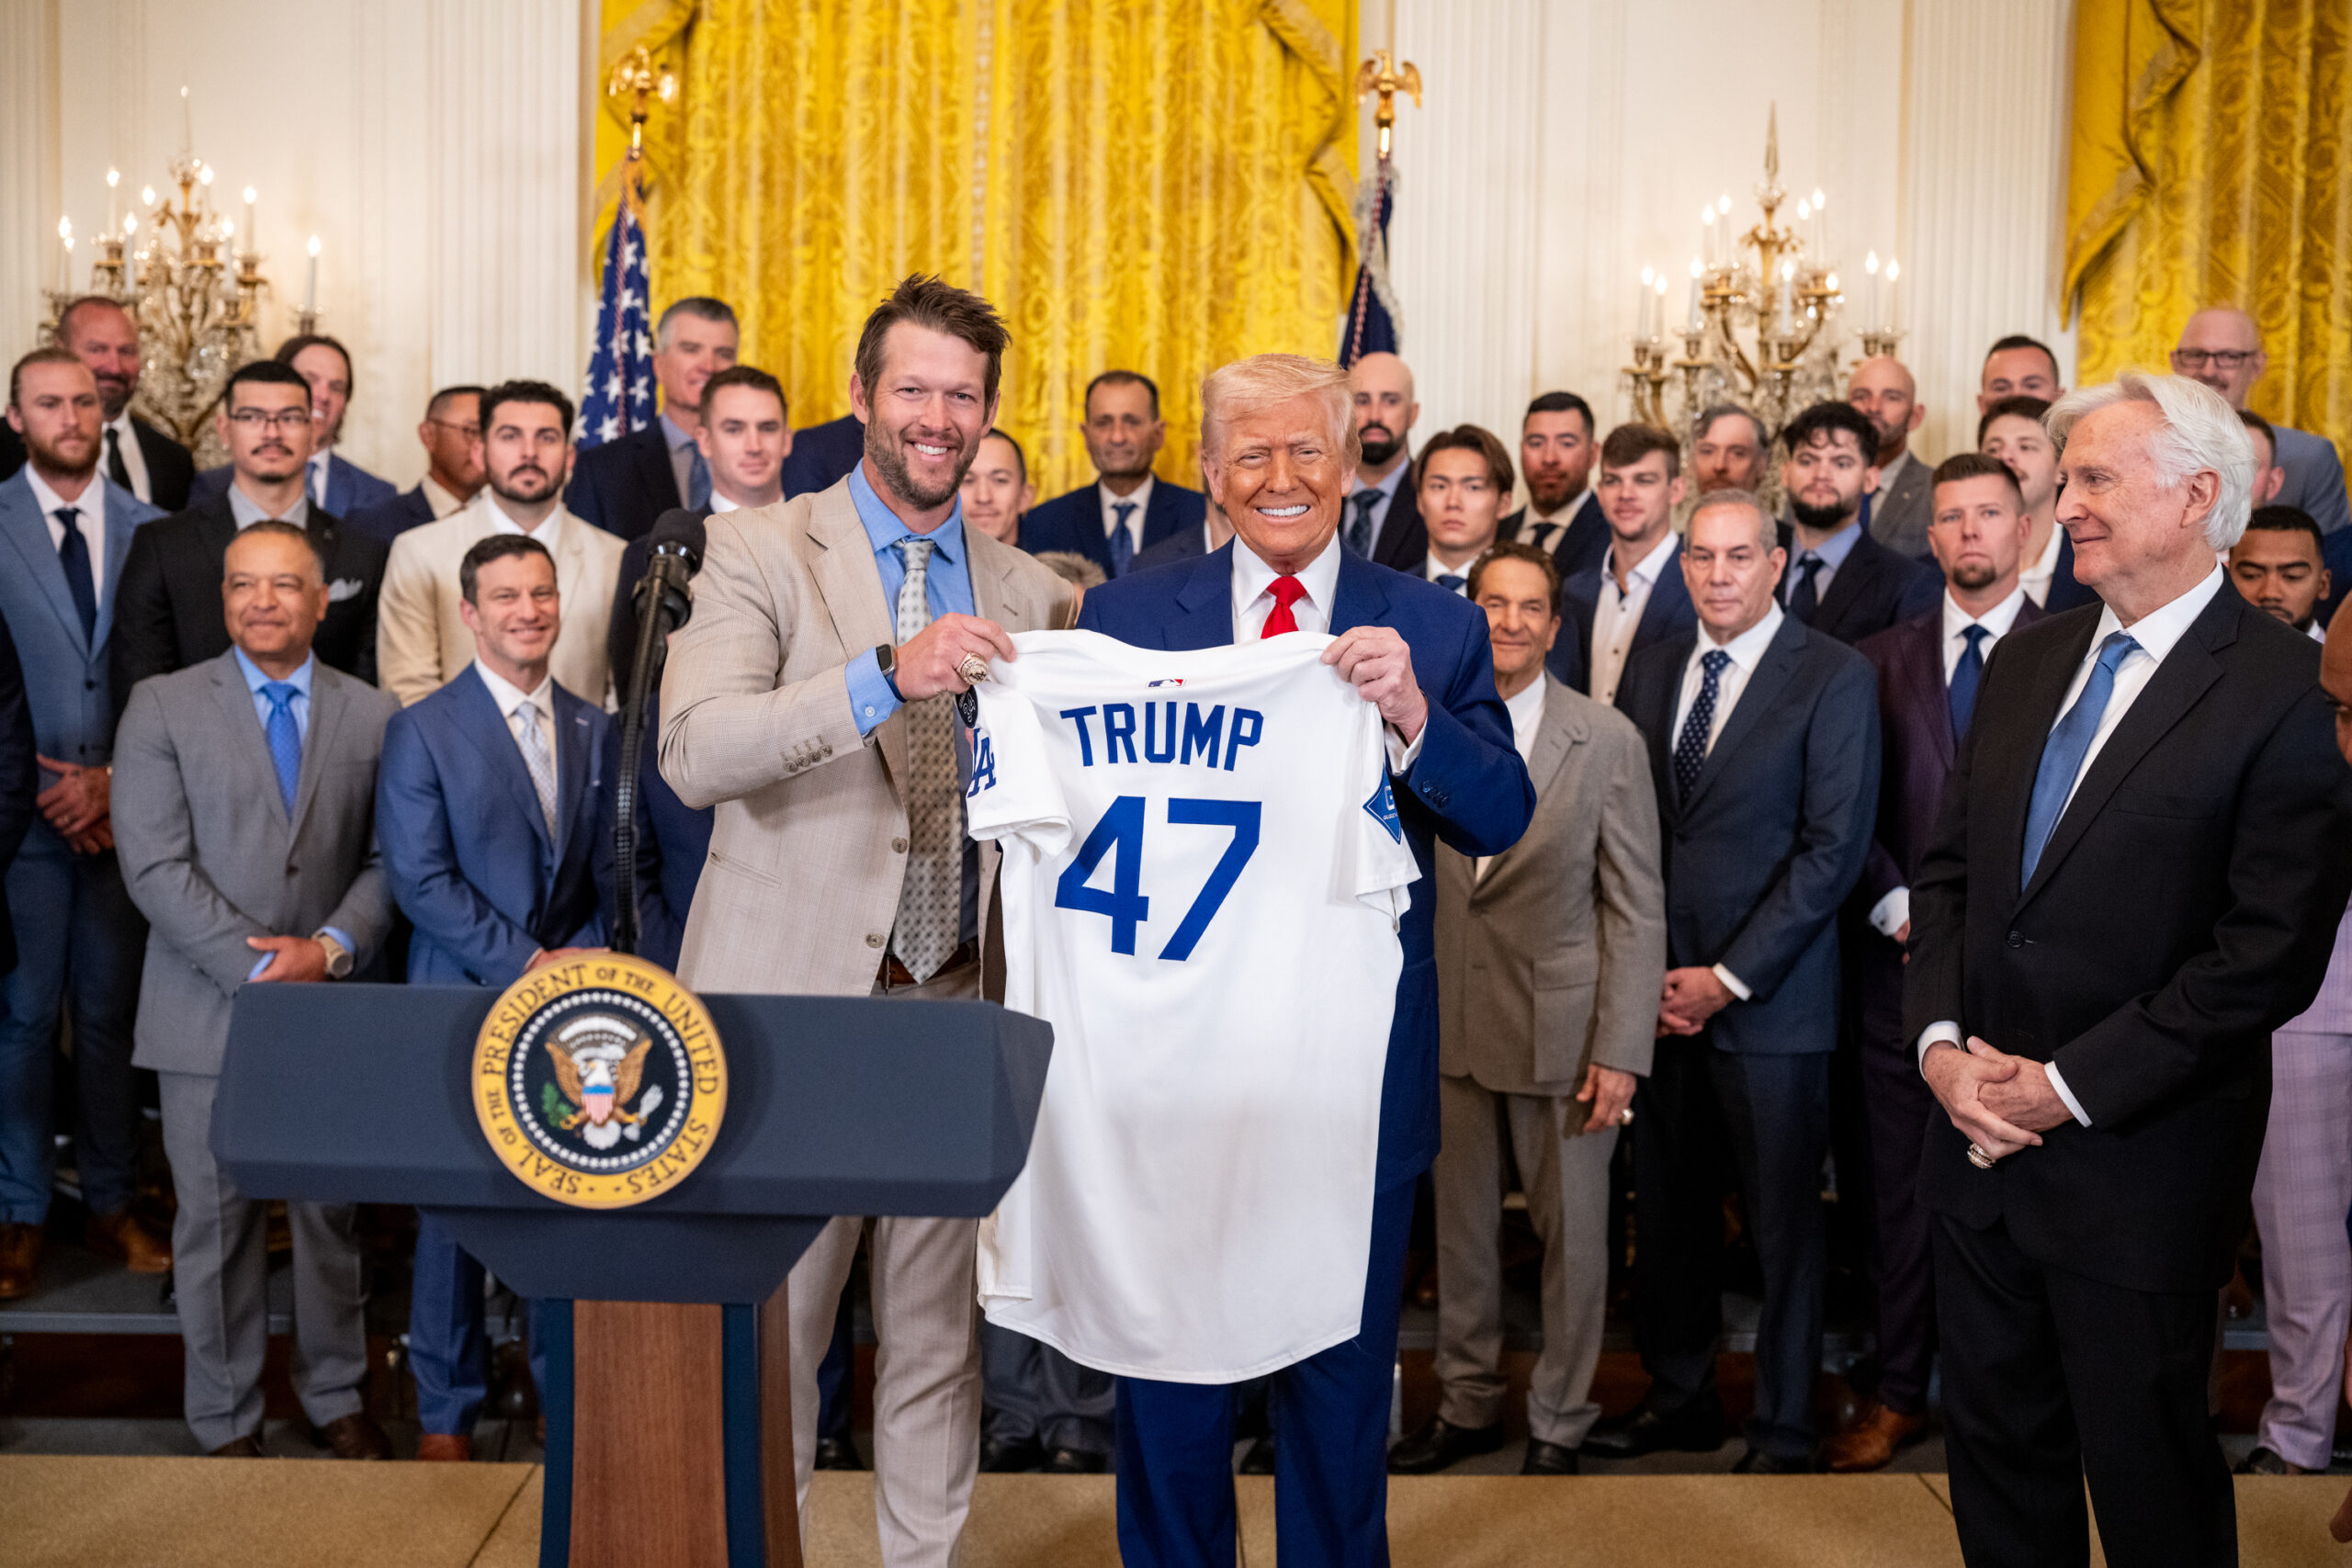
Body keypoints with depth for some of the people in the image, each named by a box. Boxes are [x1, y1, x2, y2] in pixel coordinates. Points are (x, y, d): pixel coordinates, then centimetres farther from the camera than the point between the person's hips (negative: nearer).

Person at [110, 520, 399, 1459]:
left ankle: (336, 1397, 27)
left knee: (333, 1208, 10)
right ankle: (226, 1421, 22)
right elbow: (156, 865, -8)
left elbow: (389, 860, 4)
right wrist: (259, 969, -15)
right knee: (216, 1215, 7)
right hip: (210, 1011, -1)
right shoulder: (163, 708, 1)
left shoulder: (371, 715, 7)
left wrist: (333, 946, -13)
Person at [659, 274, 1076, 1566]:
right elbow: (694, 754, -20)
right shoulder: (760, 556, -3)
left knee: (939, 1330, 13)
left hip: (952, 1008, 4)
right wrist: (888, 674, -31)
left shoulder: (1025, 592, 10)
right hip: (790, 1000, -3)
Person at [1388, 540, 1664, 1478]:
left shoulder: (1608, 741, -6)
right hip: (1451, 1029, 3)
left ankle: (1559, 1423, 29)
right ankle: (1467, 1406, 34)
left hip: (1561, 1029, -3)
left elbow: (1637, 909, -7)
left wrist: (1620, 1051, -12)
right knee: (1460, 1226, 15)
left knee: (1571, 1233, 9)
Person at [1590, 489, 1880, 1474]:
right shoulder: (1649, 670, 10)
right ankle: (1679, 1397, 29)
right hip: (1656, 990, 4)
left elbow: (1834, 846, -11)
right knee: (1667, 1208, 12)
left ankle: (1782, 1430, 21)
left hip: (1771, 998, -4)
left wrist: (1730, 977, -12)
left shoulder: (1834, 676, -5)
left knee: (1783, 1222, 6)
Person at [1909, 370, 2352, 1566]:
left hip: (2136, 1164, -6)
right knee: (1995, 1446, 18)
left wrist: (2069, 1086, -17)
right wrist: (1943, 1042, -5)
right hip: (1980, 1135, 6)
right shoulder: (2025, 663, 9)